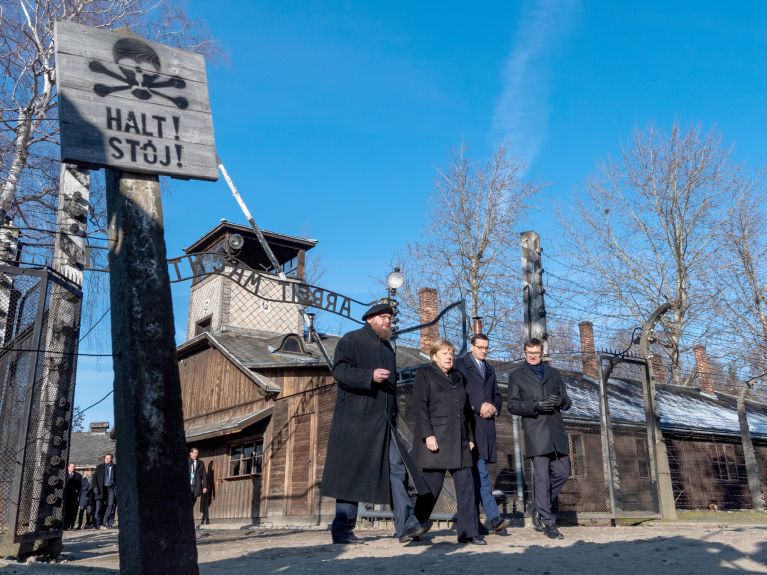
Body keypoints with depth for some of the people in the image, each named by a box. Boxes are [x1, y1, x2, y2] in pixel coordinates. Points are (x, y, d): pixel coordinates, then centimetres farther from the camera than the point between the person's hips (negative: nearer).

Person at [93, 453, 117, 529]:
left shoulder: (115, 467, 11)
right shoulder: (100, 467, 10)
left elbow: (117, 478, 12)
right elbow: (94, 477, 6)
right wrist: (95, 487, -6)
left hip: (111, 488, 0)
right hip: (101, 489, 0)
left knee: (111, 504, -11)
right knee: (99, 506, -2)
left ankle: (106, 522, -2)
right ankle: (97, 523, 6)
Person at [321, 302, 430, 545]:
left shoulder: (387, 347, 23)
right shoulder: (351, 340, 0)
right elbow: (340, 370, -13)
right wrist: (370, 376, -25)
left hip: (383, 422, 7)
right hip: (356, 420, -7)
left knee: (396, 469, -3)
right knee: (351, 474, -2)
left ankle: (406, 525, -5)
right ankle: (342, 531, 7)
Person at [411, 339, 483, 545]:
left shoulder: (458, 377, 20)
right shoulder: (425, 374, 3)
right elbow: (420, 406, -7)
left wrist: (470, 437, 14)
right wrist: (428, 435, -16)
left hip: (459, 442, 6)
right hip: (436, 440, -6)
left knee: (466, 486, 0)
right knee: (432, 487, -3)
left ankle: (468, 532, 4)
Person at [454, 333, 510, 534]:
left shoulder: (490, 369, 25)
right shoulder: (460, 365, 3)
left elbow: (497, 396, 26)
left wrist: (493, 408, 5)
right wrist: (478, 407, -10)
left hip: (487, 424, 6)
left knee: (477, 470, 4)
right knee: (480, 471, -11)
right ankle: (494, 517, -13)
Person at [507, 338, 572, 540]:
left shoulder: (554, 373, 19)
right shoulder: (516, 376, 9)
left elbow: (567, 402, 17)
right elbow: (513, 405, 0)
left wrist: (560, 400, -8)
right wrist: (536, 405, -15)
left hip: (555, 429, 4)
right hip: (535, 431, -4)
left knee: (562, 472, 5)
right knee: (542, 476, -6)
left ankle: (539, 507, 25)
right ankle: (548, 523, 1)